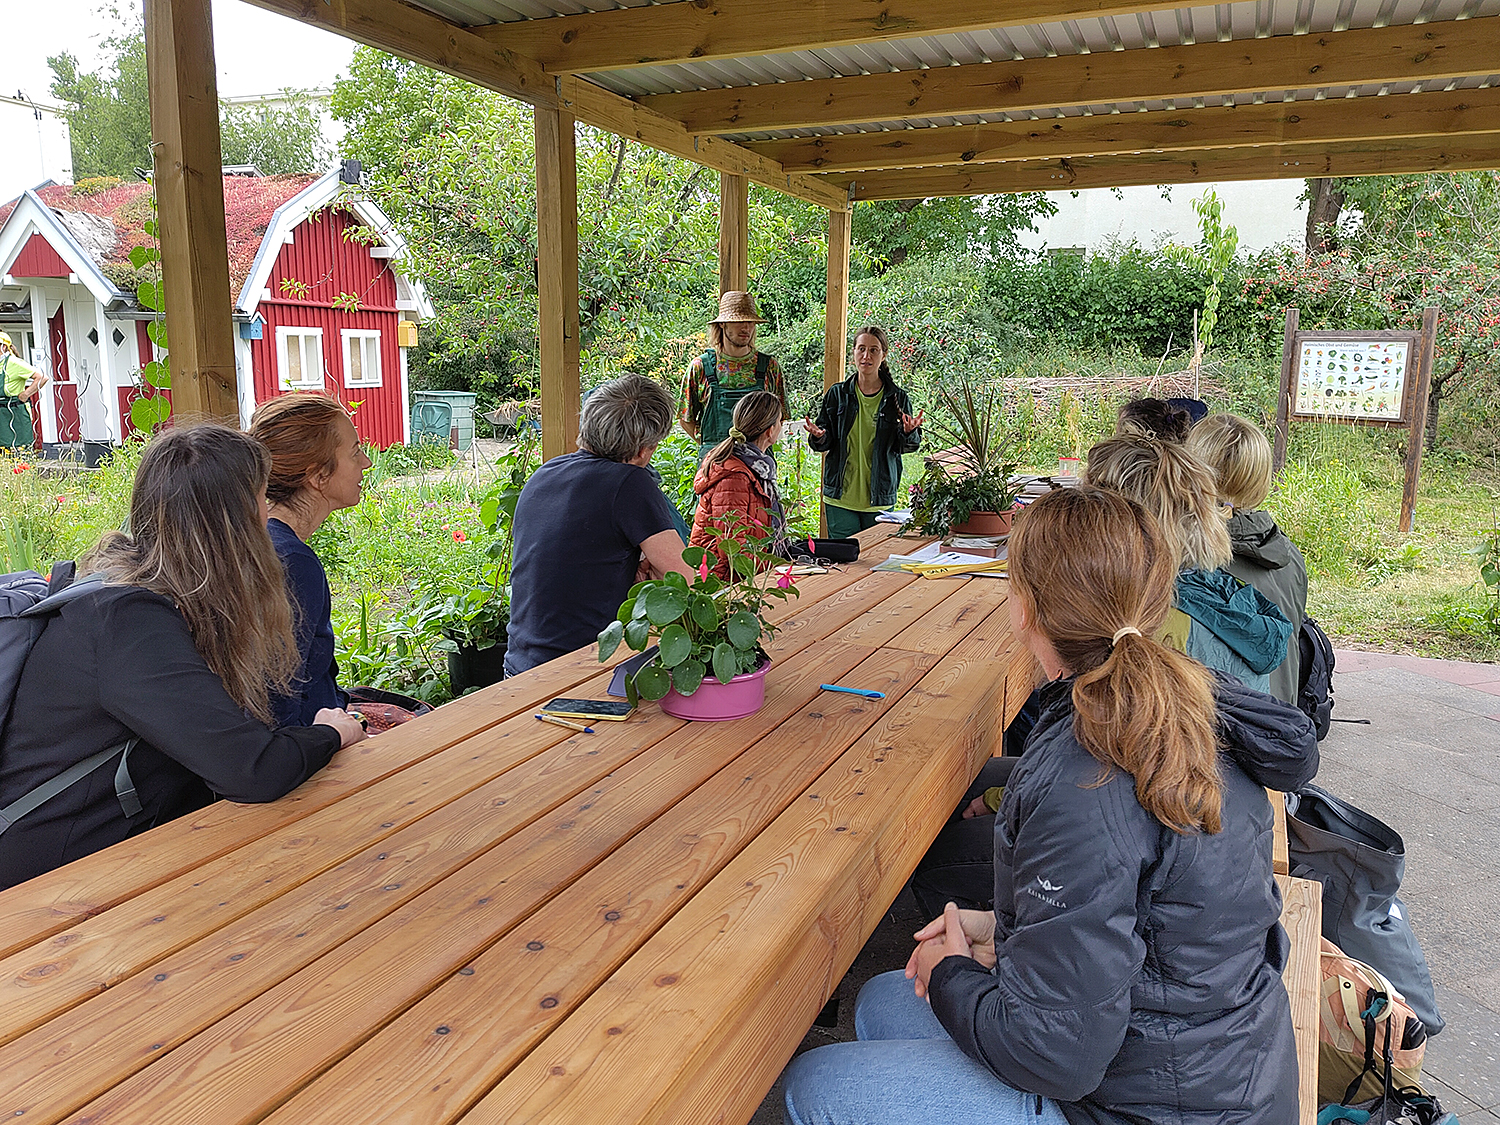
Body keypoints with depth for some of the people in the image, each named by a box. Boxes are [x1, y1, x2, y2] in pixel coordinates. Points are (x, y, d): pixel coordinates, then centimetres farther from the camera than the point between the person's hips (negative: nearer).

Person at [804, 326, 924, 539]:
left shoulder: (897, 398, 1)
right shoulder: (837, 394, 3)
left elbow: (908, 447, 2)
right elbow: (825, 443, 6)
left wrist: (909, 433, -19)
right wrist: (819, 437, -16)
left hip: (880, 499, 0)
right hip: (840, 497, 0)